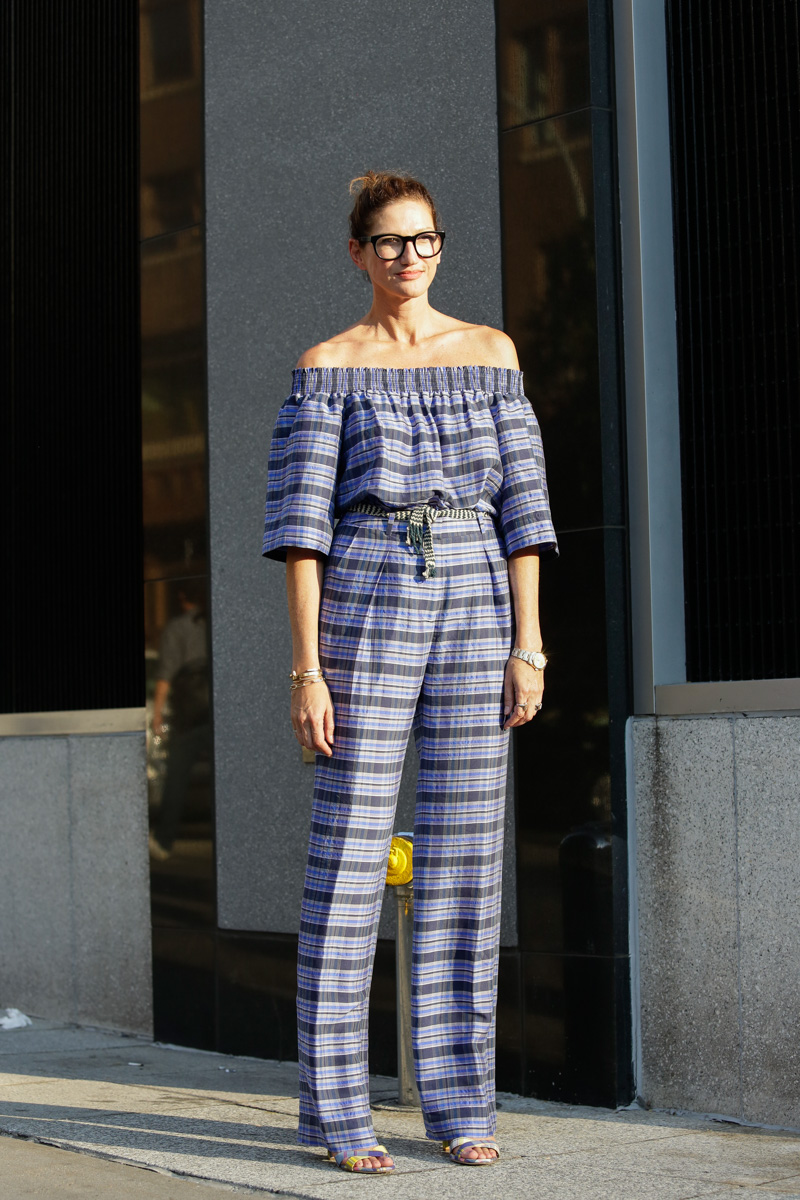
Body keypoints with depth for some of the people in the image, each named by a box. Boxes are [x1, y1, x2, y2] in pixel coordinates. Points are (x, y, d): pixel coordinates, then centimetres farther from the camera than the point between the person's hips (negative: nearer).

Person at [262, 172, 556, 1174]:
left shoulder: (491, 354, 12)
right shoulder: (328, 367, 3)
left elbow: (520, 504, 8)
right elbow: (301, 522, -3)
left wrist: (528, 645, 1)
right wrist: (306, 669, -10)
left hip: (477, 607, 3)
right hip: (367, 605, -3)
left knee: (464, 855, 4)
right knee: (350, 854, -3)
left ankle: (458, 1101, 12)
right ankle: (335, 1109, 6)